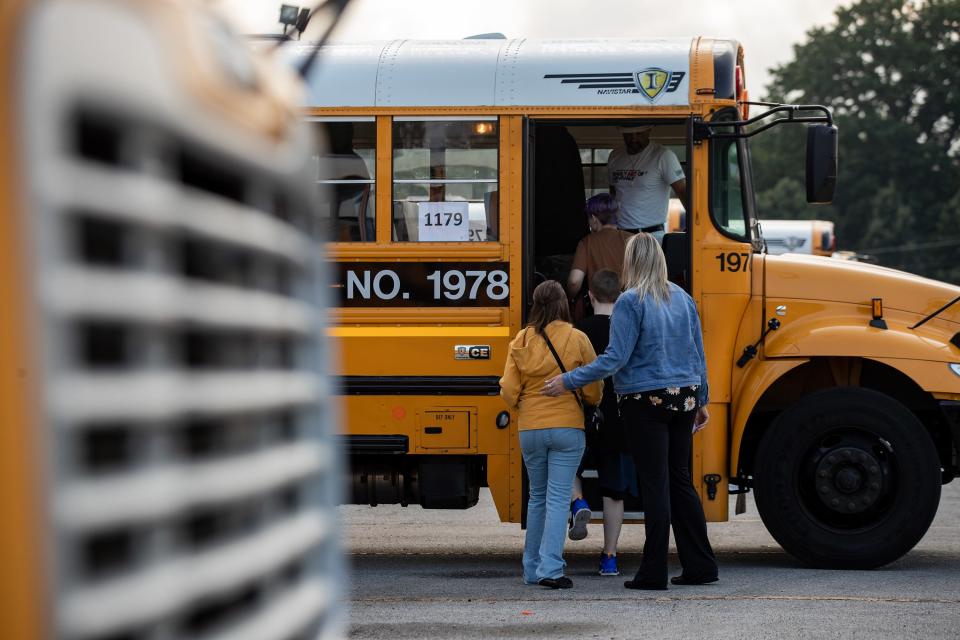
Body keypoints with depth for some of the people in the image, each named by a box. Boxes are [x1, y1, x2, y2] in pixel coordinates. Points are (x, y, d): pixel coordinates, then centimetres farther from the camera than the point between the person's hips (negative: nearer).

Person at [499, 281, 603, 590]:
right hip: (567, 428, -3)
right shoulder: (577, 339, -7)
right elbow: (594, 390, -3)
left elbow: (508, 392, 1)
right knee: (558, 497, -3)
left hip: (530, 430, 3)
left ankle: (532, 569, 20)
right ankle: (550, 568, -14)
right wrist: (589, 405, 20)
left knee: (537, 497, 16)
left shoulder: (520, 341, 0)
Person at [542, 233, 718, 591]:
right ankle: (701, 565, 16)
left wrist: (568, 381, -12)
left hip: (646, 403, -6)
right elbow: (698, 355, 11)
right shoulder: (682, 299, 7)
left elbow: (616, 358, -17)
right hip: (683, 399, 6)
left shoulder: (631, 301, -13)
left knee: (655, 485, -3)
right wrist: (702, 401, 21)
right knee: (679, 480, 15)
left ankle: (654, 572, 0)